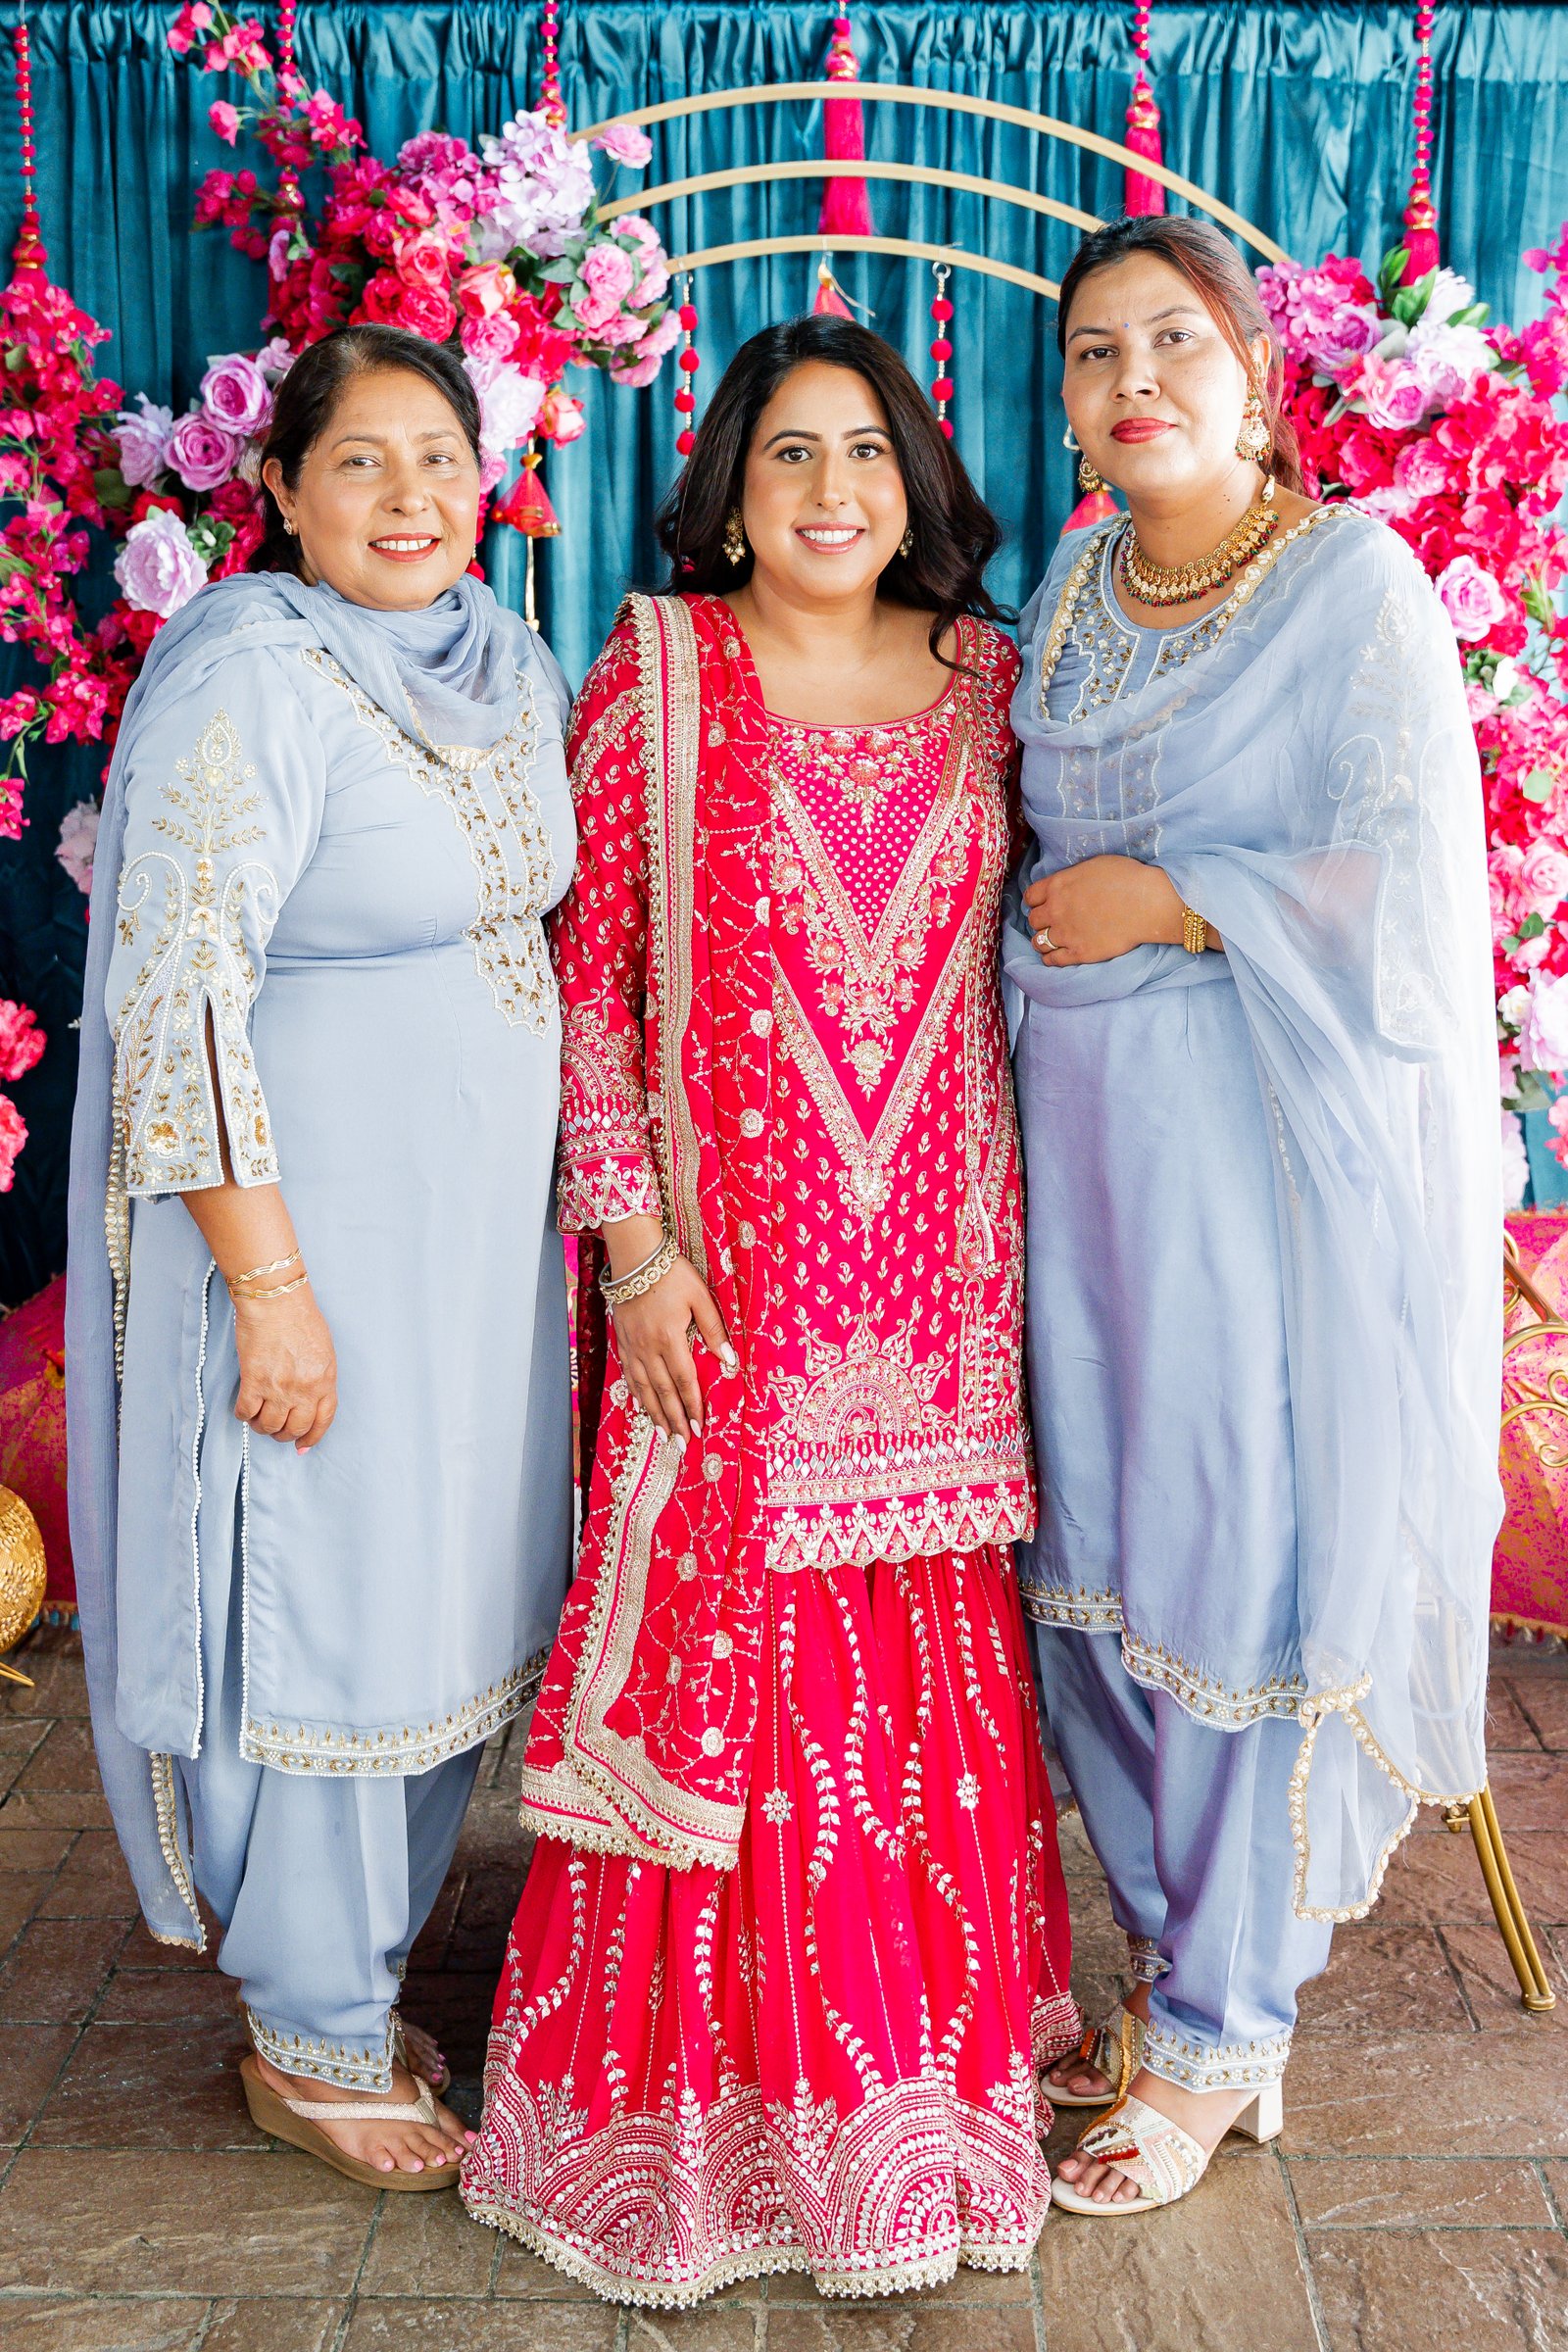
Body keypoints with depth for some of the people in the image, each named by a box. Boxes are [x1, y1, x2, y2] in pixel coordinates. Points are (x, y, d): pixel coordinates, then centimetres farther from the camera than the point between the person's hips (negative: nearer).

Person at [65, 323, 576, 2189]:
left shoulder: (507, 662, 9)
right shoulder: (244, 680, -15)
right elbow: (180, 1004, -19)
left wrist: (592, 1210, 16)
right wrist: (266, 1280, -21)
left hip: (487, 1219, 8)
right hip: (314, 1223, -7)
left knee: (456, 1598, 15)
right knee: (333, 1603, 3)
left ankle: (365, 1972, 35)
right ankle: (312, 2039, 24)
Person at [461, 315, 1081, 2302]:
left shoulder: (979, 674, 8)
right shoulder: (654, 674, -2)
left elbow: (1002, 946, 13)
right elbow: (587, 973, -4)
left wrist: (1012, 1227, 8)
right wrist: (630, 1241, -10)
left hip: (937, 1260, 3)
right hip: (726, 1261, -3)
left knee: (928, 1643, 10)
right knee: (724, 1639, 4)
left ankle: (921, 2049, 31)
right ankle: (706, 2086, 24)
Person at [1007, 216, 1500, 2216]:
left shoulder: (1353, 580, -7)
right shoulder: (1072, 585, 13)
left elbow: (1412, 883, -13)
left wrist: (1173, 904, -13)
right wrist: (1057, 913, 8)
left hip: (1273, 1142, -6)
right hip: (1082, 1132, 6)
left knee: (1244, 1574, -1)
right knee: (1102, 1559, 11)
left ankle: (1224, 2038, 16)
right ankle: (1170, 1953, 29)